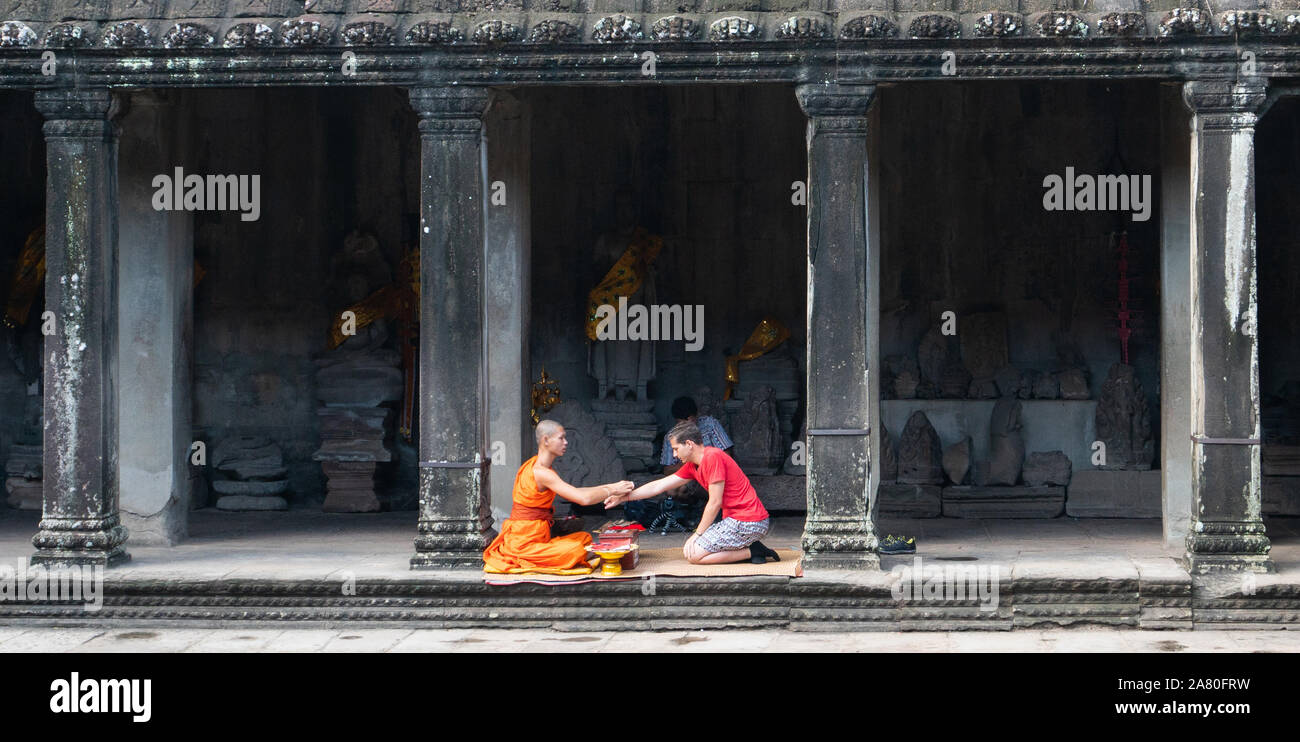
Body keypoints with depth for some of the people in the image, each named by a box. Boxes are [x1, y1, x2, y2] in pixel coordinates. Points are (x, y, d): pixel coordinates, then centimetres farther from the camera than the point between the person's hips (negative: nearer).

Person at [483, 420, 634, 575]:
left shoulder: (534, 465, 13)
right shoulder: (542, 473, -20)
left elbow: (572, 493, 18)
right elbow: (584, 499, -24)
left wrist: (608, 488, 11)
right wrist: (612, 491, -8)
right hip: (523, 543, -10)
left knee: (585, 538, 10)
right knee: (577, 550, -26)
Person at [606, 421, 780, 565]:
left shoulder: (713, 457, -15)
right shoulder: (692, 466, 14)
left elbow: (715, 503, -16)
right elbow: (658, 486, 20)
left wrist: (697, 534, -8)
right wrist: (623, 497, 20)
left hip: (747, 523, -10)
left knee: (693, 554, -11)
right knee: (689, 549, 12)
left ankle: (751, 552, -7)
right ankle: (749, 548, 6)